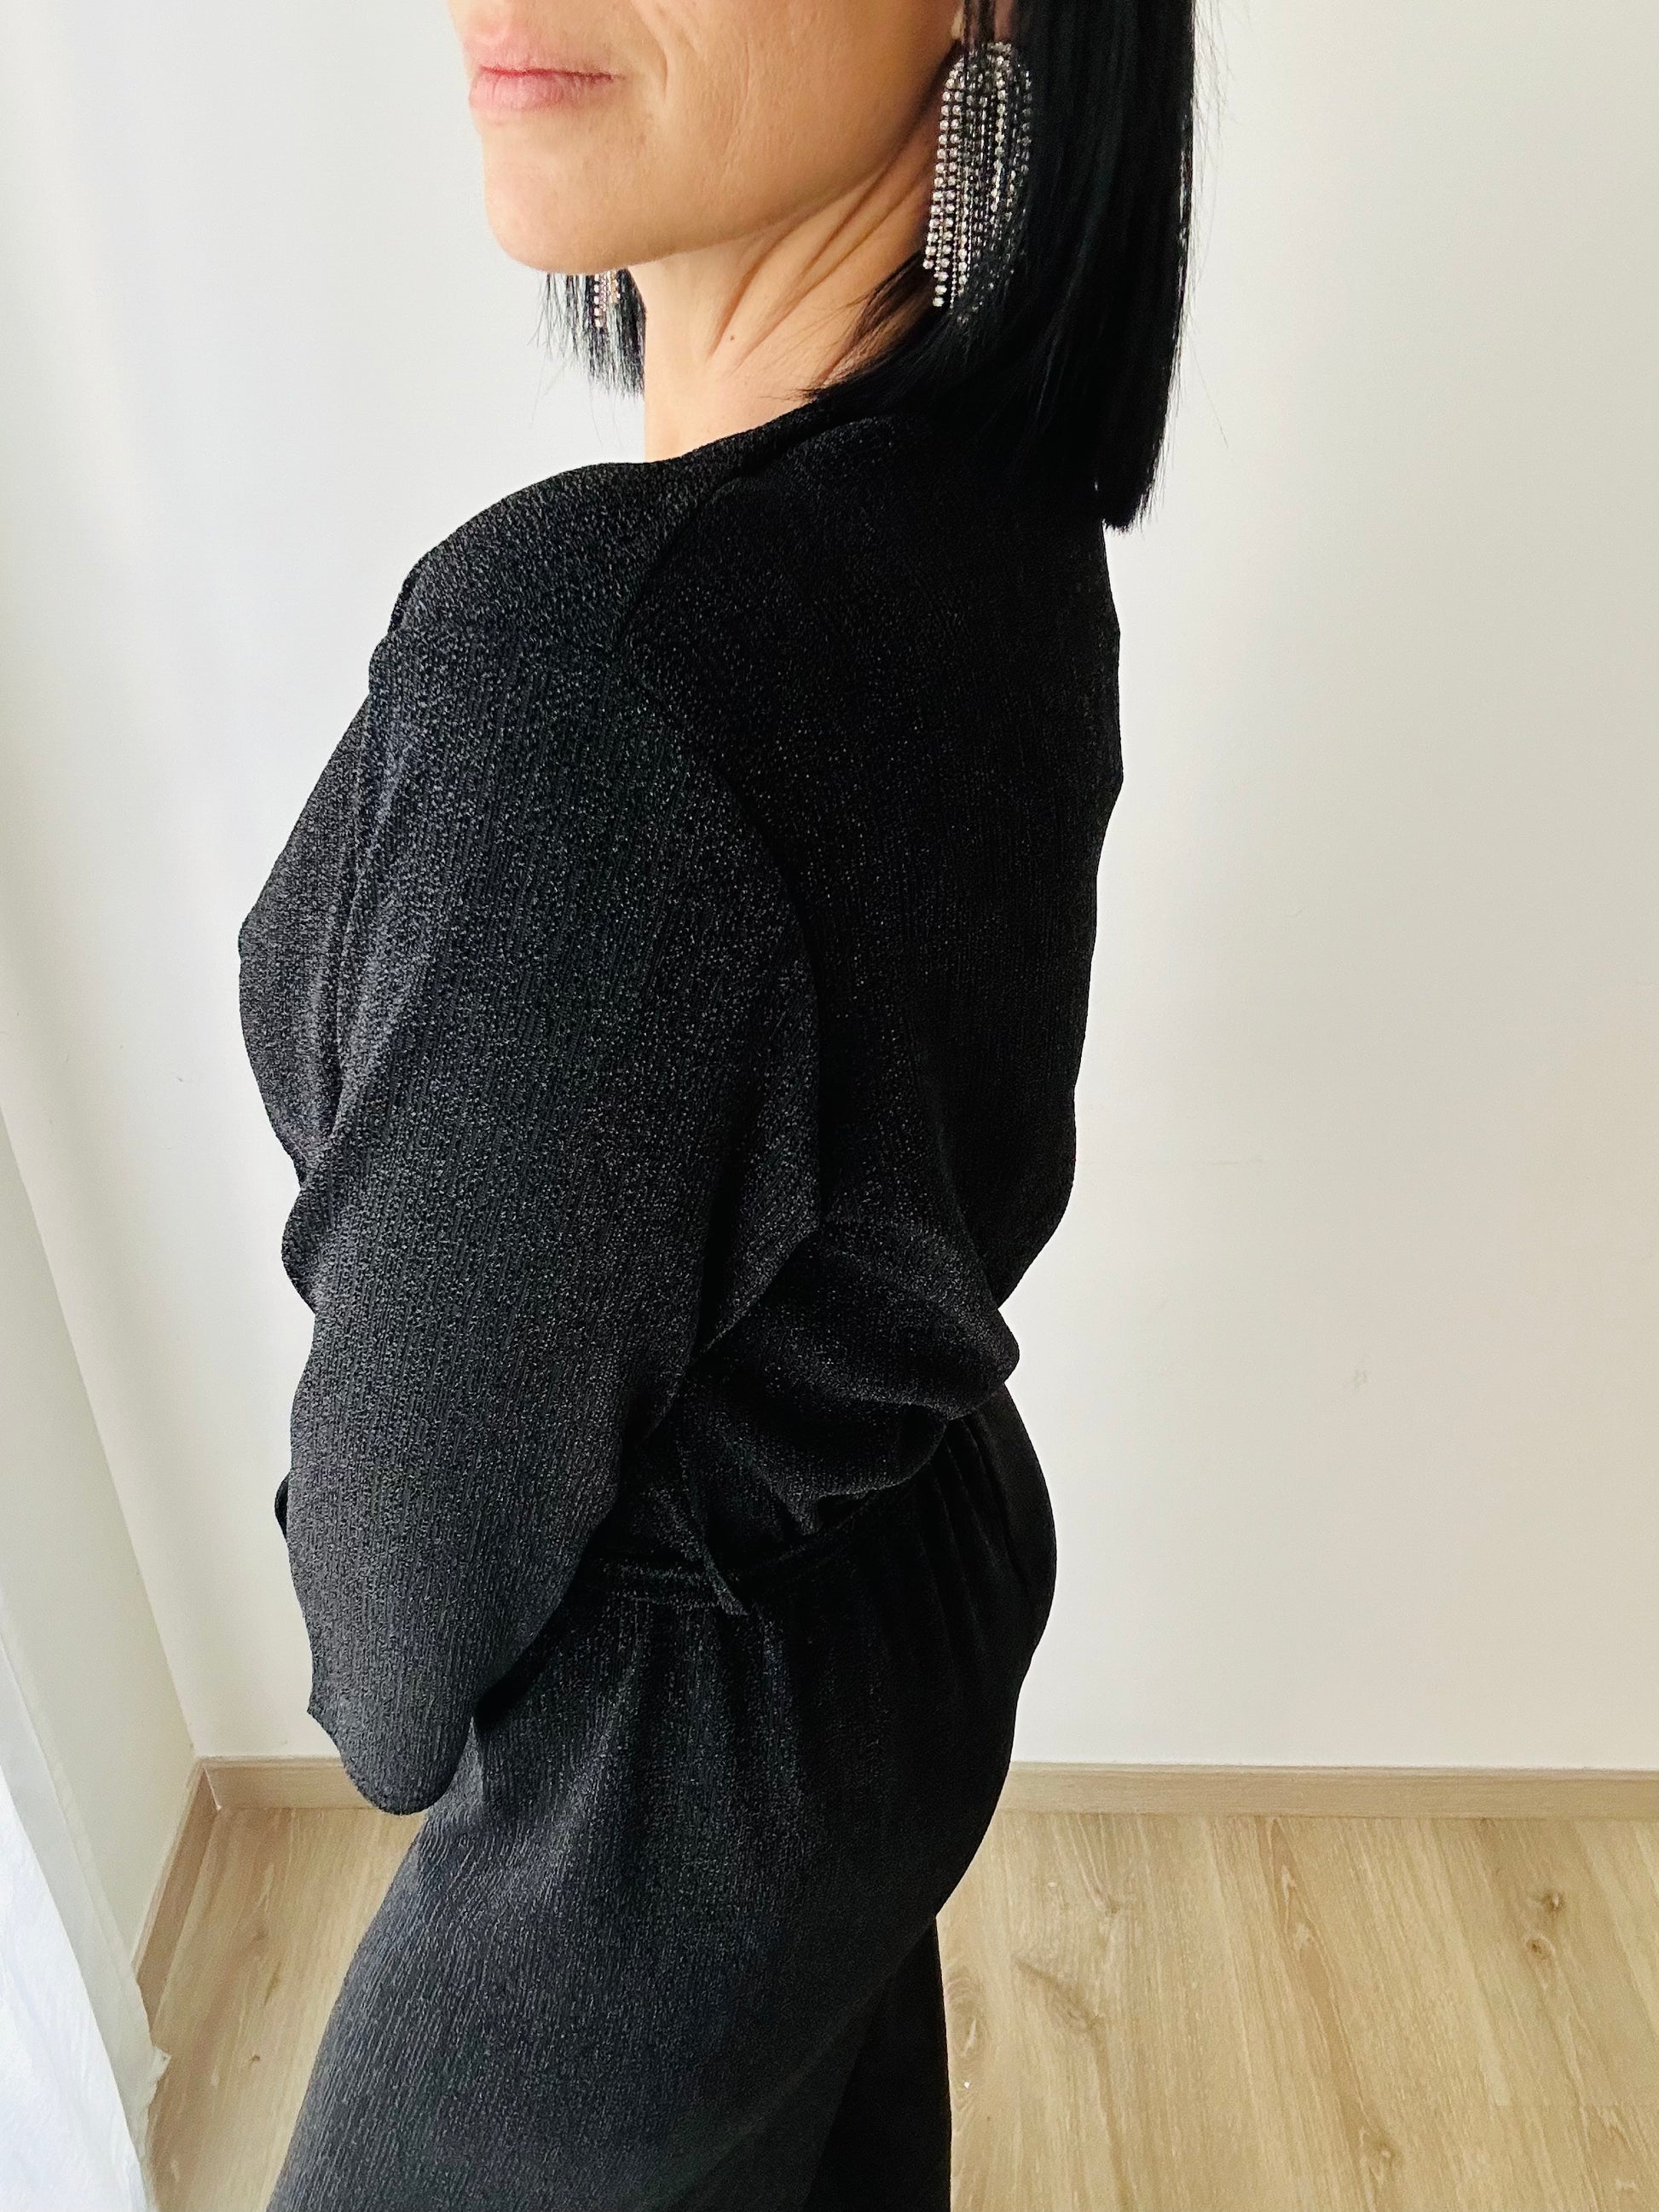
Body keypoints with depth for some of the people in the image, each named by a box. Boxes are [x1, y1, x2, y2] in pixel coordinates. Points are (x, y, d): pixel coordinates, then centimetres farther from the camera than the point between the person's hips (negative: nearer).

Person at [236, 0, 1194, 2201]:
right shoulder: (1003, 493, -10)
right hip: (937, 1555, 7)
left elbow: (437, 1433, -24)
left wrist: (391, 1695, -2)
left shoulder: (585, 658, -38)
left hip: (680, 1741, -6)